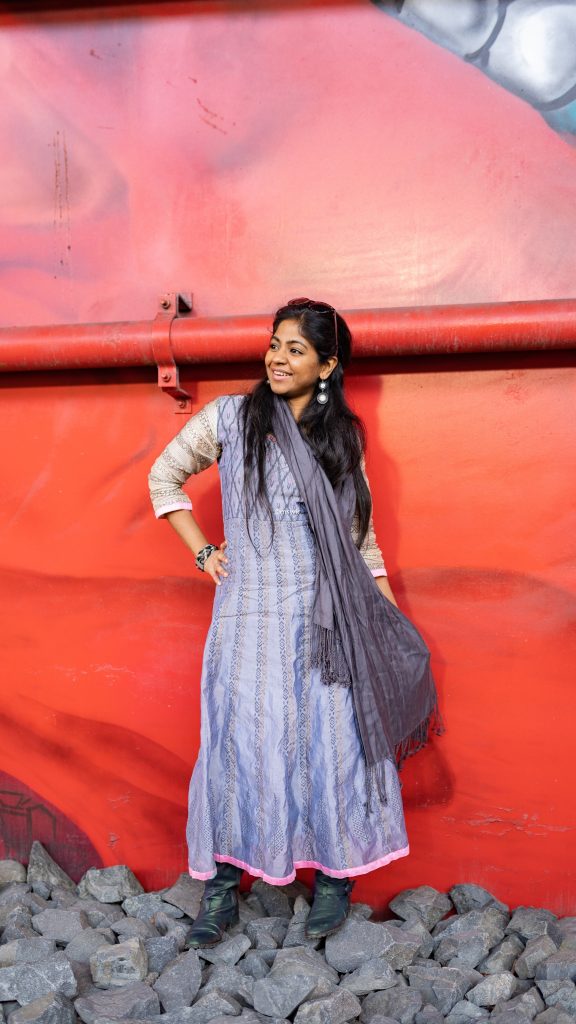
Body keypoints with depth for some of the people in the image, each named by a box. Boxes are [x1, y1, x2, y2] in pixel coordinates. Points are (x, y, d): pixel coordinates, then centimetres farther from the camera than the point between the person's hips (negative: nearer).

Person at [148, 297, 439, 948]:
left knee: (332, 740, 4)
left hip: (330, 617, 1)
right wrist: (203, 552, 5)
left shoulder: (342, 436, 7)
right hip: (250, 613, -1)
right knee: (240, 742, 1)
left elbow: (361, 533, 13)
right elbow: (164, 476, 13)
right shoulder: (230, 417, 2)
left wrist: (393, 622, 12)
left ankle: (334, 876, 20)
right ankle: (220, 888, 14)